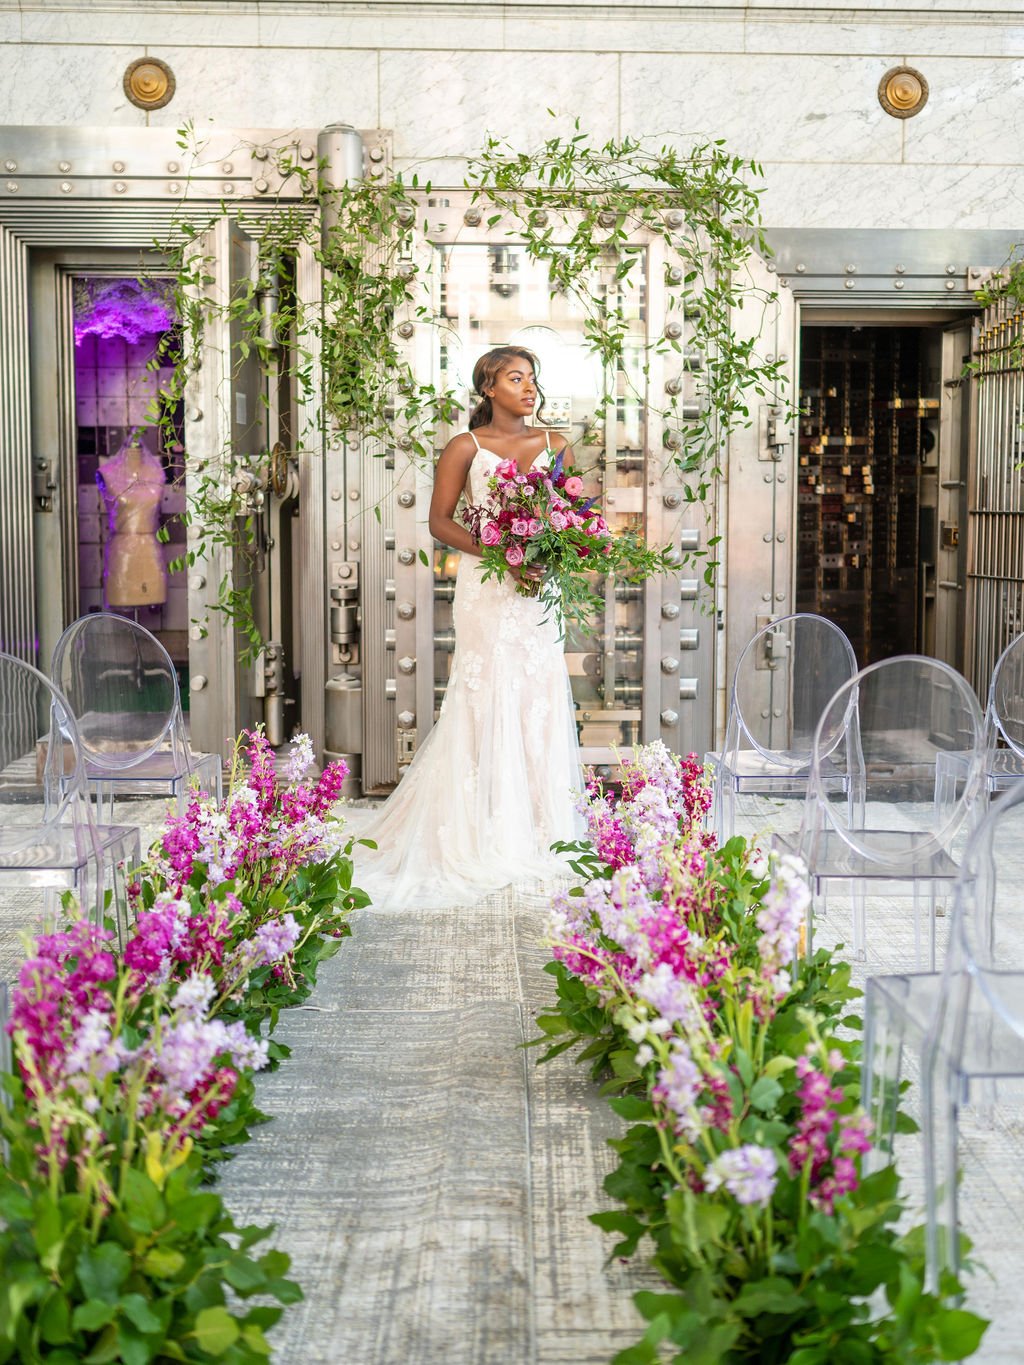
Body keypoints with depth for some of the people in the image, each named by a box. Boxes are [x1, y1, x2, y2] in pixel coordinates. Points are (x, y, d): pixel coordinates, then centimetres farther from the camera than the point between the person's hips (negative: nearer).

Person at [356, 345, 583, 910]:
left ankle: (540, 834, 11)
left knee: (540, 701, 3)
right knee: (488, 699, -5)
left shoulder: (554, 445, 11)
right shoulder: (465, 448, 1)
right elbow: (439, 521, -2)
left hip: (539, 588, 4)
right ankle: (489, 839, 0)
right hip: (486, 588, -4)